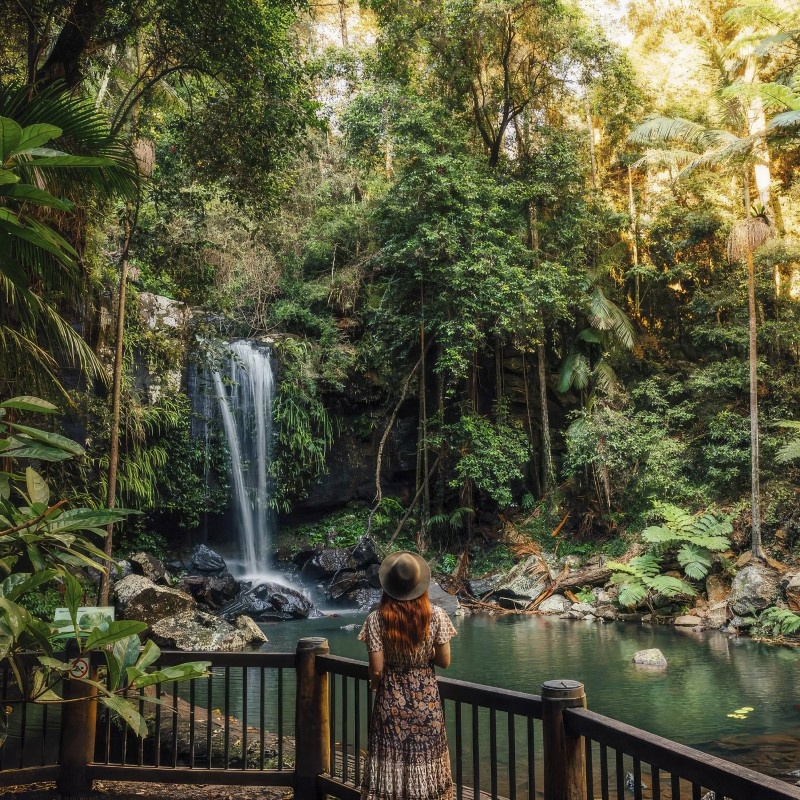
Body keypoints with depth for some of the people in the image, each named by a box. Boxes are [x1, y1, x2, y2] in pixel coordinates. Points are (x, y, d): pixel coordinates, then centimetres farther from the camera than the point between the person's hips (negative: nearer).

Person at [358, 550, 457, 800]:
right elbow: (444, 661, -5)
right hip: (427, 699, 1)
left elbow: (377, 669, -11)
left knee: (390, 767, 10)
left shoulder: (377, 619, -13)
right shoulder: (436, 615, -10)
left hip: (391, 701, -1)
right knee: (425, 766, 13)